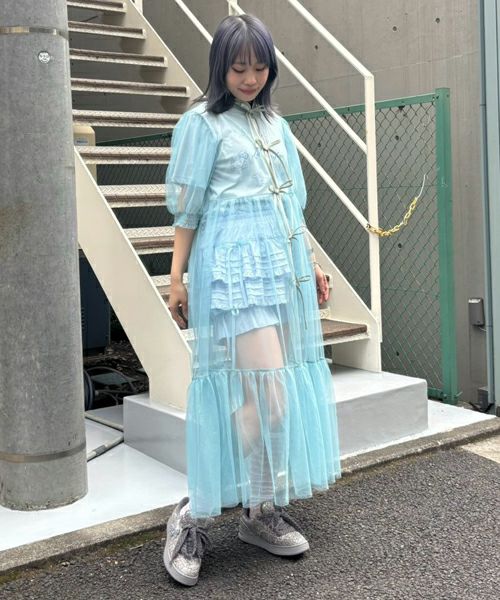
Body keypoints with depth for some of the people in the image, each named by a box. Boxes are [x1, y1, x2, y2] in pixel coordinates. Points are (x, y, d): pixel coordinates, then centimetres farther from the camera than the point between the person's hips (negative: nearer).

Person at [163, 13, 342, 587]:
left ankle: (265, 510, 16)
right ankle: (196, 514, -3)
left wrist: (310, 263, 19)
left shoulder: (276, 124, 18)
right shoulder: (202, 123, -1)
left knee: (280, 390, 6)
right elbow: (186, 207, -4)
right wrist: (177, 278, -8)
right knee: (263, 389, -14)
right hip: (234, 269, -7)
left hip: (284, 268, 7)